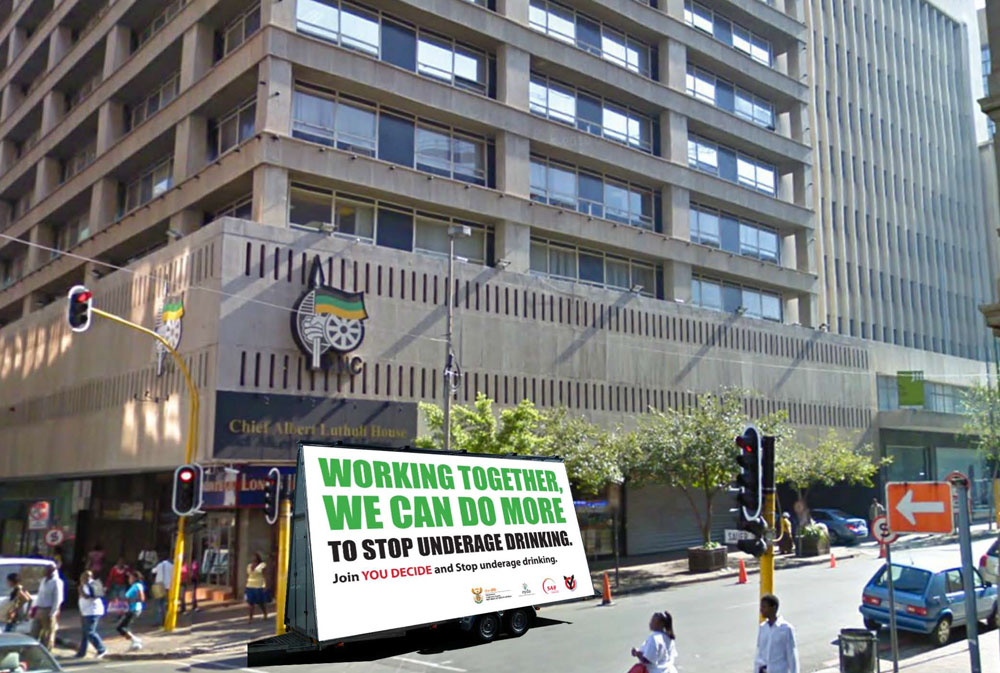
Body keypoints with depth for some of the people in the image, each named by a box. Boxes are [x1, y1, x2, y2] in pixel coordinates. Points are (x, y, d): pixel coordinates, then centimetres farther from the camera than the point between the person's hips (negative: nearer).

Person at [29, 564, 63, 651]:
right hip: (39, 610, 8)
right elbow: (40, 595, 20)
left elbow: (57, 599, -15)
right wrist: (35, 607, 14)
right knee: (34, 632, 10)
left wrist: (52, 613, -18)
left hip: (49, 611, -8)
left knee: (48, 634, 1)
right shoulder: (44, 580, 13)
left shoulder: (56, 582, -12)